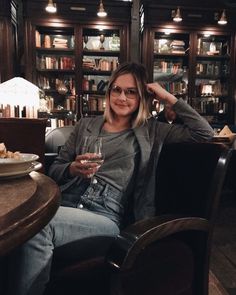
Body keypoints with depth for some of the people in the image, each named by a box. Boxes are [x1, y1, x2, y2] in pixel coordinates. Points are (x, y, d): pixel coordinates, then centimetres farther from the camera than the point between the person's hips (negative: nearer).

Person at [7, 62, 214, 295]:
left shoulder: (151, 130, 13)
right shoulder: (86, 125, 19)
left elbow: (205, 134, 7)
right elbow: (54, 171, 18)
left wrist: (169, 98, 8)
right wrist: (74, 169, -6)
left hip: (108, 216, -2)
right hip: (66, 204, 3)